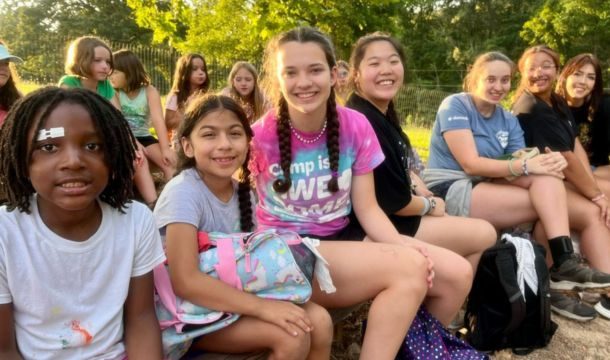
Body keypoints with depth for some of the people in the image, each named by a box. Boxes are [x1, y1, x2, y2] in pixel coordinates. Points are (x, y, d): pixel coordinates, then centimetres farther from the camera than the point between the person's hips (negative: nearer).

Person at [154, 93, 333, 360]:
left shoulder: (243, 192, 0)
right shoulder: (183, 192, -22)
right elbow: (185, 281, -29)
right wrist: (262, 306, -30)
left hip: (233, 298, 6)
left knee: (319, 321, -10)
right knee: (292, 336, -22)